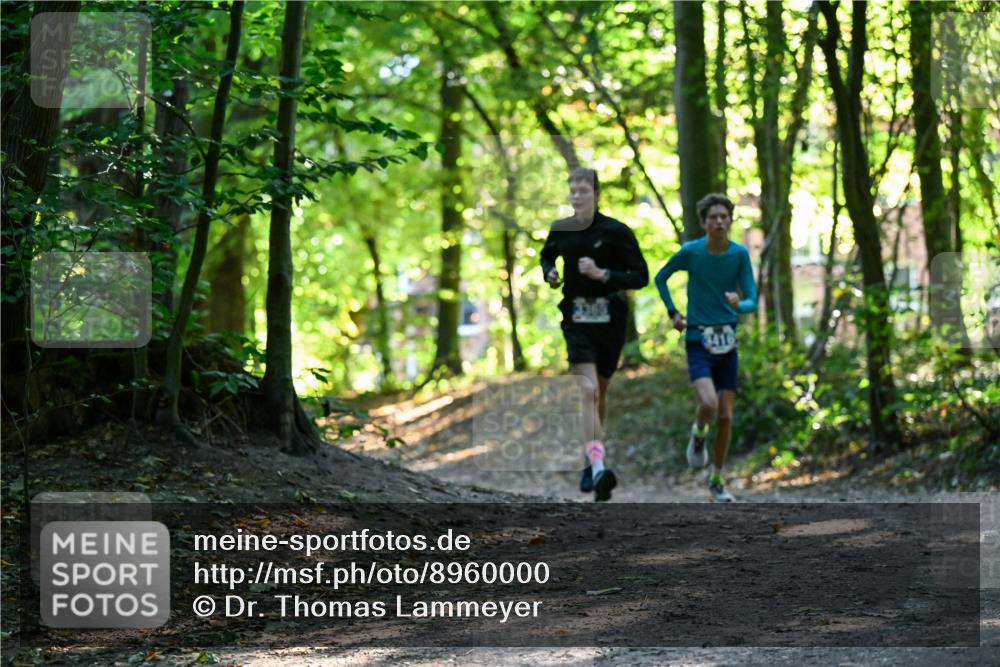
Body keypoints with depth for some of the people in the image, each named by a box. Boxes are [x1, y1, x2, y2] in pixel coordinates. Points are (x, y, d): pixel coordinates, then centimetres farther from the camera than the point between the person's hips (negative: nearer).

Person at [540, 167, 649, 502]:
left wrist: (602, 274, -20)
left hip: (610, 320, 0)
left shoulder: (616, 231, -6)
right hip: (577, 320, 0)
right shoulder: (559, 230, 4)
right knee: (587, 390, -18)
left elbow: (641, 276, -7)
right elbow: (547, 257, 26)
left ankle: (591, 460, 33)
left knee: (600, 391, 13)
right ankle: (598, 468, -28)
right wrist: (549, 273, 4)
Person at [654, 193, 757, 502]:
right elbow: (660, 278, 10)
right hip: (698, 340, -3)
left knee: (725, 416, 4)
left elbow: (752, 300, -5)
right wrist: (673, 312, 3)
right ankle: (699, 434, 11)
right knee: (709, 404, -24)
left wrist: (739, 305, -28)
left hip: (728, 342, 3)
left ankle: (717, 480, 20)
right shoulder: (690, 251, -8)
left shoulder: (740, 254, -3)